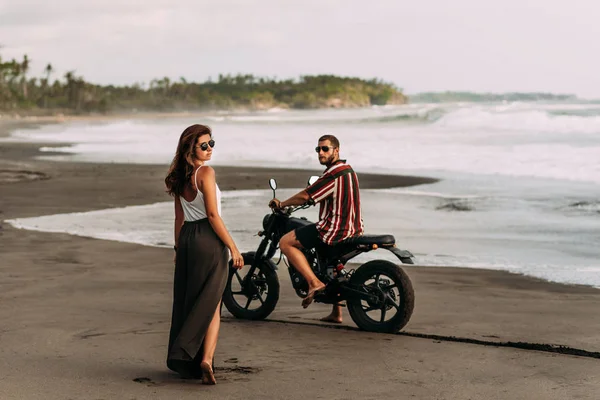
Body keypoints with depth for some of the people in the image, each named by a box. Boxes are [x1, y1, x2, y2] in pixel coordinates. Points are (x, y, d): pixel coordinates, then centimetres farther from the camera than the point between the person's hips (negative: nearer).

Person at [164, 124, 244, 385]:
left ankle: (183, 361, 19)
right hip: (209, 239, -7)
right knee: (212, 304, 1)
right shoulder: (206, 172, -13)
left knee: (185, 302, 13)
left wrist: (178, 248, 22)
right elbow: (213, 215, -17)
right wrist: (233, 247, -14)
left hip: (186, 239, 7)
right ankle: (205, 359, -12)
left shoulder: (179, 177, 10)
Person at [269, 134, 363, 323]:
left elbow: (306, 196, -16)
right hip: (353, 228, 10)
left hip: (335, 229, -10)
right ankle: (336, 312, 33)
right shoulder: (347, 169, 14)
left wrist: (282, 204, -1)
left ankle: (314, 282, -12)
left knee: (286, 242, -6)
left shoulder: (334, 174, -17)